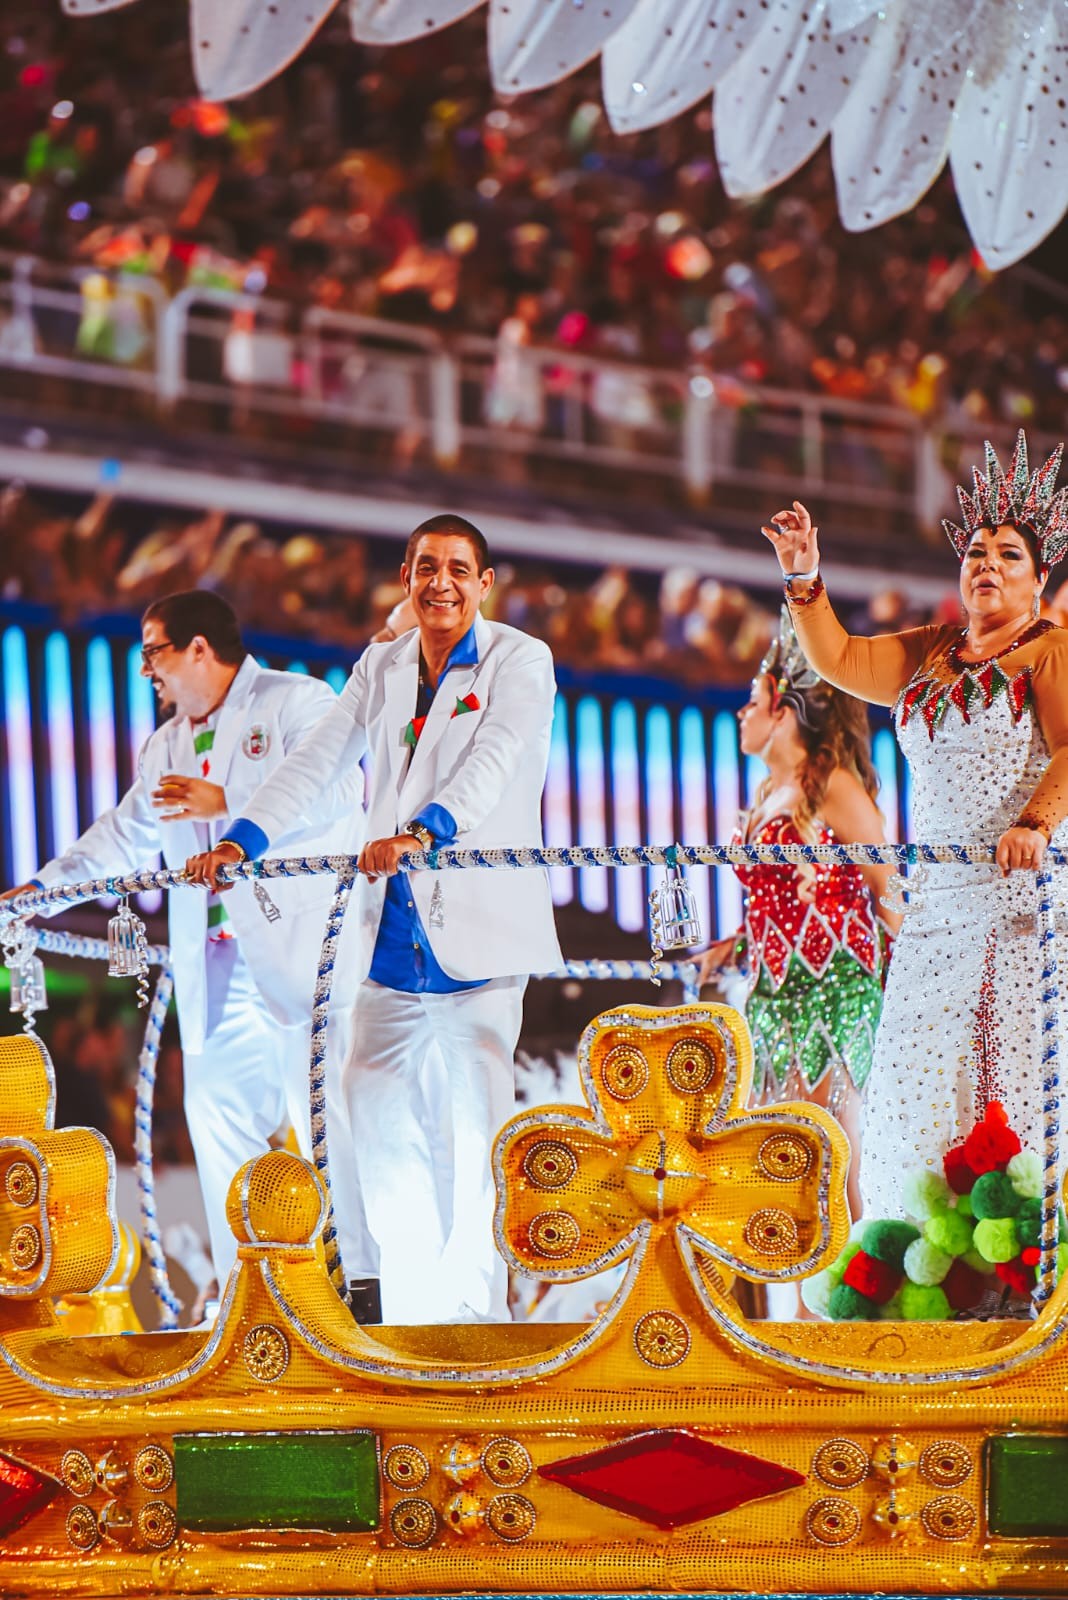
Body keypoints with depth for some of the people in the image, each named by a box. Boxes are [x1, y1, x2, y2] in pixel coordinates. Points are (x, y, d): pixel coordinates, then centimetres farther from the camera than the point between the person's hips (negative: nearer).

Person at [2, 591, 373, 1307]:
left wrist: (230, 805, -22)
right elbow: (124, 838, 25)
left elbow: (334, 792, -18)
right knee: (219, 1113, 4)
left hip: (305, 946, -8)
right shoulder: (168, 745, 23)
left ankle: (368, 1282, -9)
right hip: (220, 969, 8)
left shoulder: (297, 703, -2)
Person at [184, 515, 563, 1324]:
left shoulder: (521, 661, -1)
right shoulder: (381, 666, 15)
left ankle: (477, 1312, -5)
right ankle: (409, 1316, 12)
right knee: (377, 1106, 3)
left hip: (478, 927, -5)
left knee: (474, 1120, -10)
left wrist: (422, 832, -35)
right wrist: (241, 840, -4)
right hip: (393, 930, 5)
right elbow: (320, 760, 10)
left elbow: (493, 761, -18)